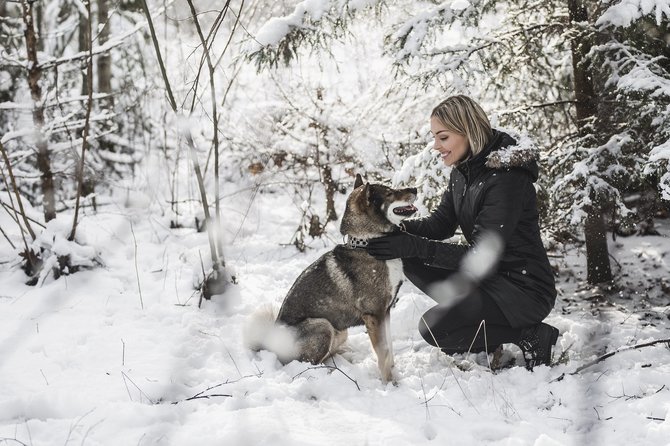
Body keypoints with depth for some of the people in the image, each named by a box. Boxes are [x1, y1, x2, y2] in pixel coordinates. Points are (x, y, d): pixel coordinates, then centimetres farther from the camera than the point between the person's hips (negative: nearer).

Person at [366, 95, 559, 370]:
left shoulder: (506, 178, -24)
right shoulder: (462, 171, 3)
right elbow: (441, 223, 7)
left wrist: (413, 246, -30)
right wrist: (399, 228, -13)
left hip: (525, 289, -9)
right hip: (489, 277, 9)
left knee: (433, 327, -20)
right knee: (412, 262, -3)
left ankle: (531, 336, -5)